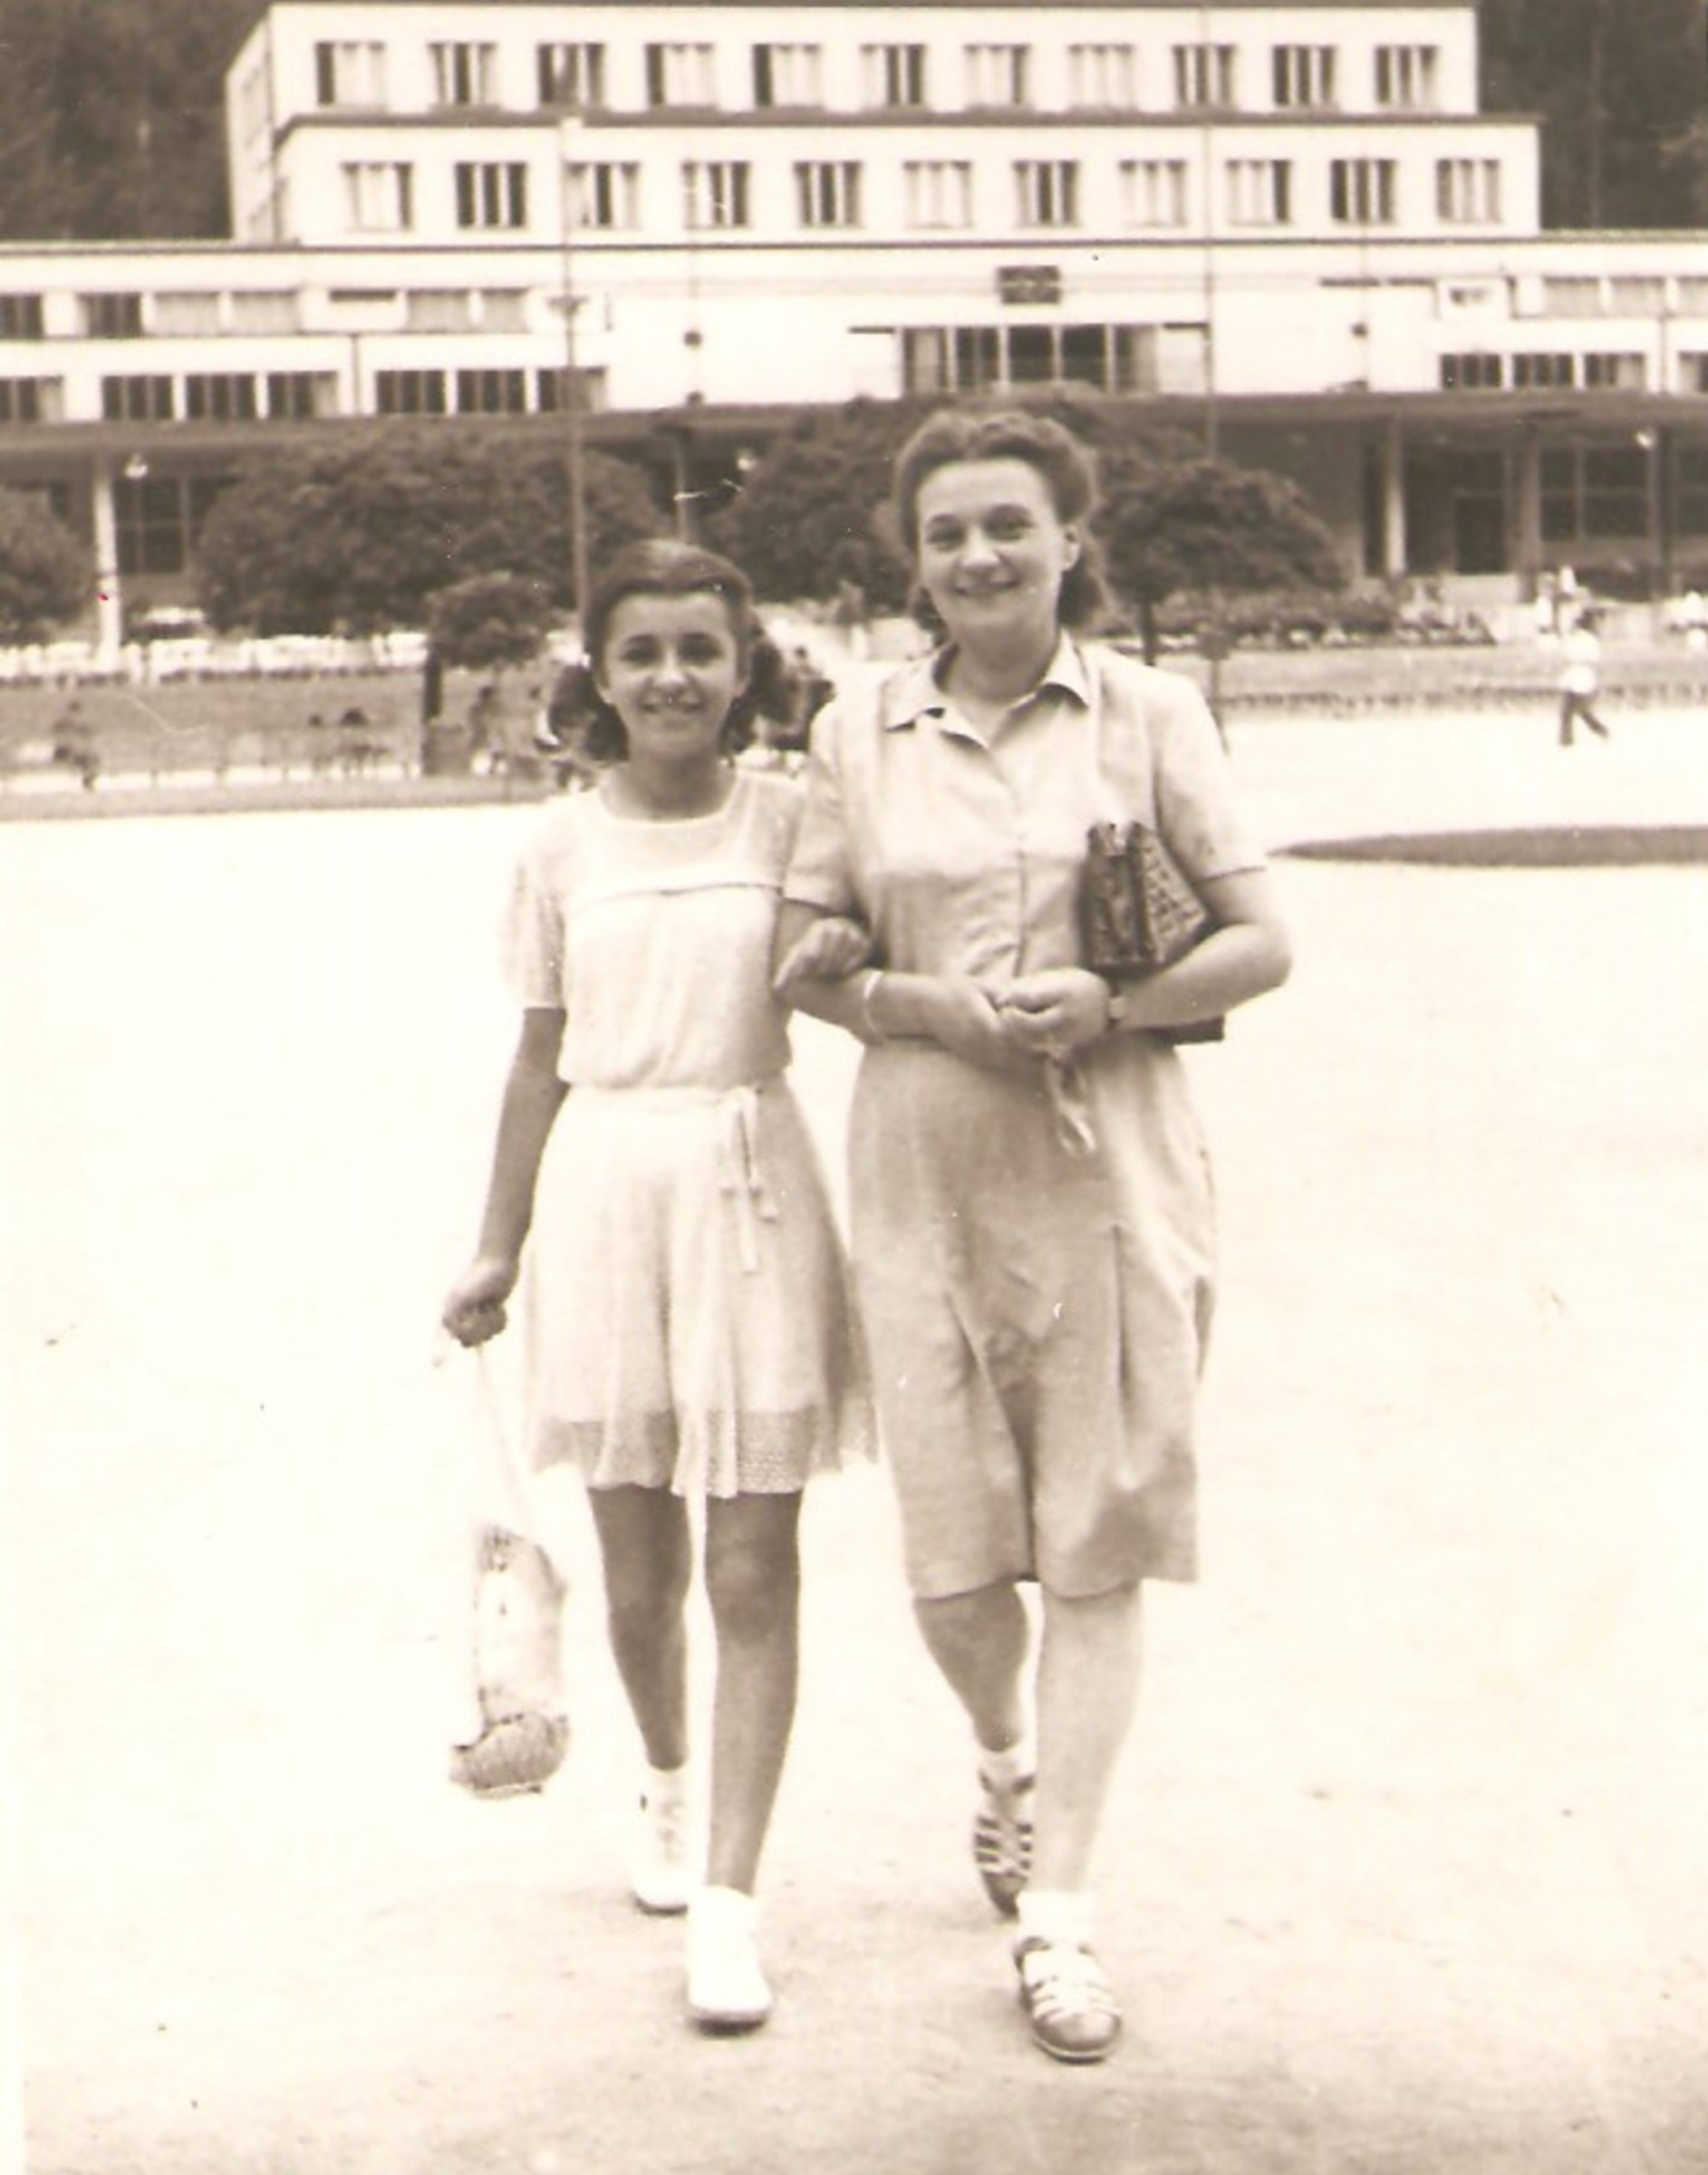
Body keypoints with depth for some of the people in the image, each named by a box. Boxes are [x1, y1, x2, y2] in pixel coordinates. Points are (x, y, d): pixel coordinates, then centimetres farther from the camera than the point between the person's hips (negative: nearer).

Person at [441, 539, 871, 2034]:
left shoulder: (789, 819, 1)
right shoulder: (566, 847, 5)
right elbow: (542, 1057, 11)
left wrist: (848, 962, -19)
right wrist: (499, 1248, 12)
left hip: (751, 1180, -2)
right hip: (604, 1183, 2)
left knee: (753, 1571, -4)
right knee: (637, 1565, 12)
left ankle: (730, 1899, -1)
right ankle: (666, 1786, 39)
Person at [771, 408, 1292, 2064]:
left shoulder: (1150, 714, 3)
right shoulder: (859, 733, 7)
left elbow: (1261, 942, 2)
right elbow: (799, 958, 9)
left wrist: (1111, 1003, -14)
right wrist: (918, 1004, -10)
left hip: (1111, 1167, -1)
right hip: (925, 1169, 1)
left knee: (1096, 1549, 0)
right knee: (951, 1553, 3)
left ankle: (1055, 1913, 7)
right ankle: (1006, 1761, 36)